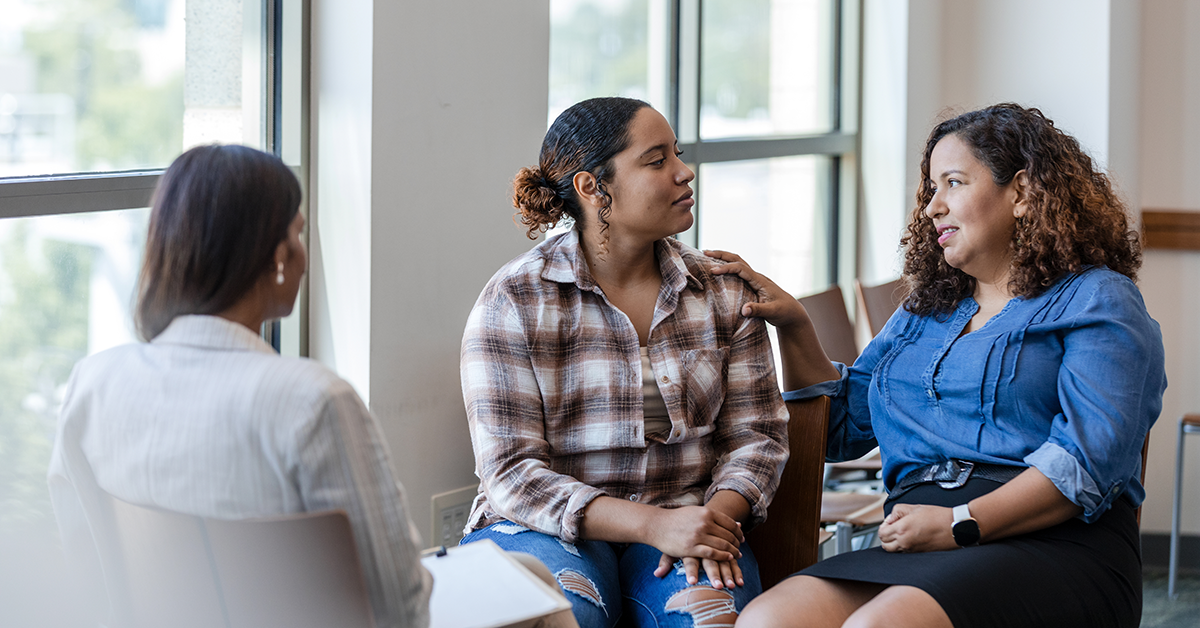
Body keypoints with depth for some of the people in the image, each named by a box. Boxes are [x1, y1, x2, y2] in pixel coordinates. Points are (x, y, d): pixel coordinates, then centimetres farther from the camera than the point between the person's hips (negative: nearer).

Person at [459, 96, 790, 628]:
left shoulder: (723, 292, 9)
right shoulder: (513, 303, -4)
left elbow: (756, 434, 8)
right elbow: (512, 471, -10)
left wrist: (717, 518, -14)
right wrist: (654, 524, -21)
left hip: (682, 524, 2)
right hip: (546, 526, -2)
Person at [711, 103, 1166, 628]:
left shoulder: (1097, 301, 7)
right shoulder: (925, 313, 29)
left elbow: (1089, 458, -9)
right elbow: (841, 425, 34)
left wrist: (961, 524, -17)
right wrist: (793, 326, 18)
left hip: (1057, 548, -6)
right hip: (919, 552, 6)